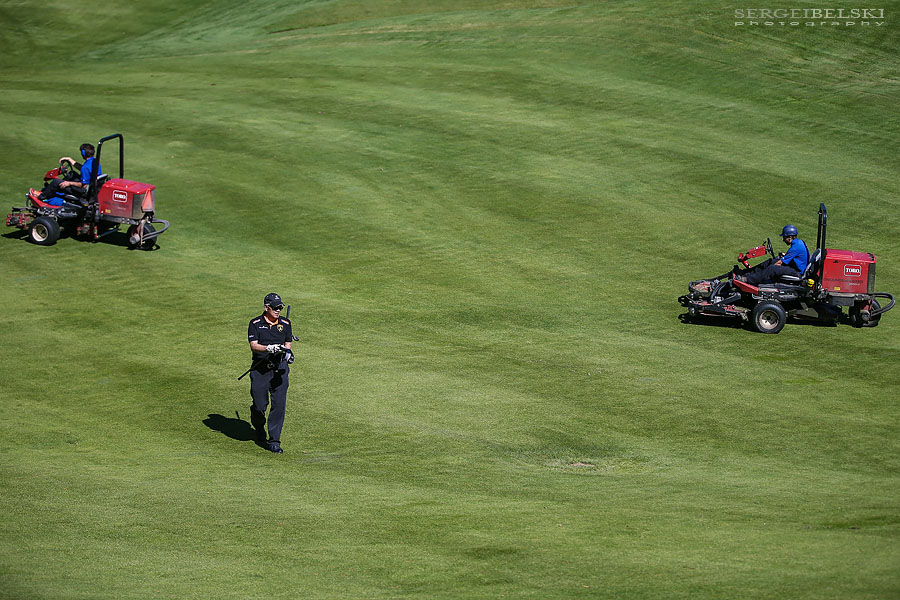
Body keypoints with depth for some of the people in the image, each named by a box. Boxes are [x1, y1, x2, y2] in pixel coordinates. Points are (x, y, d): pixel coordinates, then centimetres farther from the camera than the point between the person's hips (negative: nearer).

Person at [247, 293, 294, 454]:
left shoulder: (285, 323, 9)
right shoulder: (255, 324, -1)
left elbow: (287, 344, 13)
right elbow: (253, 346, -10)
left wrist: (287, 352, -11)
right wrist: (269, 348, -28)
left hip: (280, 368, 2)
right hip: (260, 369, -2)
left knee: (279, 404, -7)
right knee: (259, 404, -1)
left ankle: (274, 440, 0)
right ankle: (258, 427, 33)